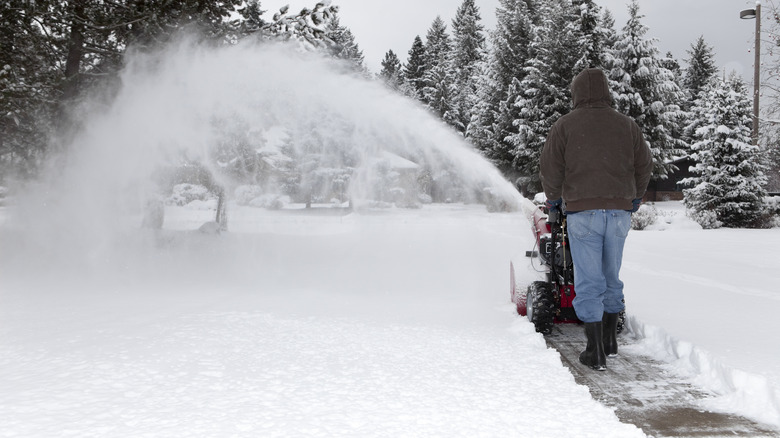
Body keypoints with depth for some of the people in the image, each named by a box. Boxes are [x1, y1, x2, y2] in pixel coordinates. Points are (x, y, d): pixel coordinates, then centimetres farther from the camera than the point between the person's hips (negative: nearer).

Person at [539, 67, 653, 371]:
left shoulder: (565, 125, 1)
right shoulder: (627, 125, 11)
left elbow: (549, 168, 0)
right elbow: (645, 166, 15)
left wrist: (554, 199, 16)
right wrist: (634, 198, 29)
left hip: (583, 211, -4)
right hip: (619, 212, 4)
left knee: (589, 282, -1)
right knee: (611, 277, 17)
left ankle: (596, 352, -3)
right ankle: (610, 341, 27)